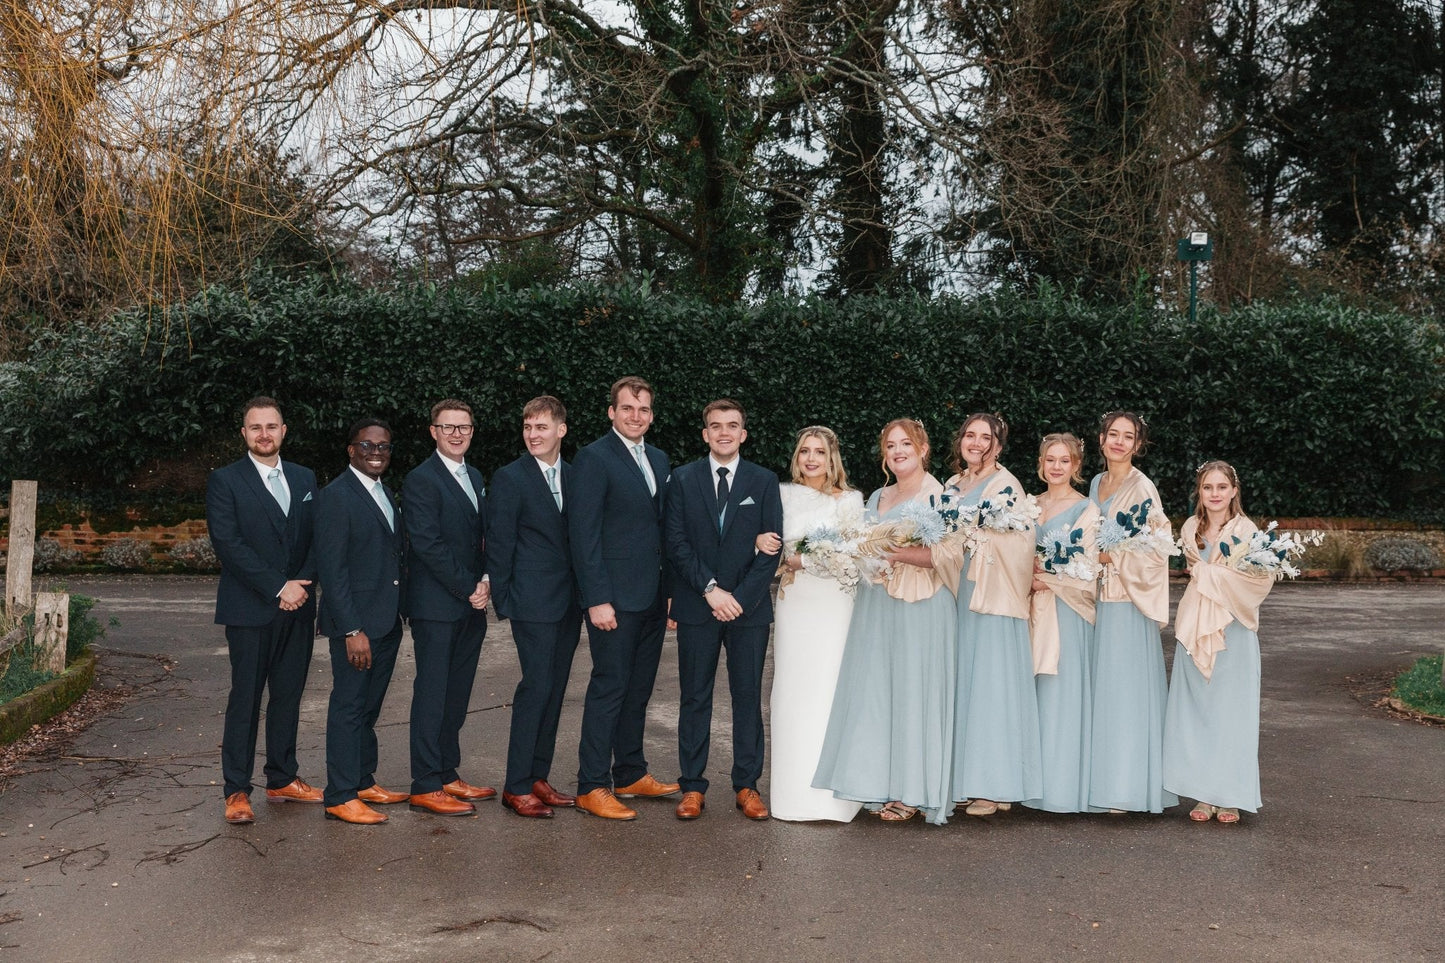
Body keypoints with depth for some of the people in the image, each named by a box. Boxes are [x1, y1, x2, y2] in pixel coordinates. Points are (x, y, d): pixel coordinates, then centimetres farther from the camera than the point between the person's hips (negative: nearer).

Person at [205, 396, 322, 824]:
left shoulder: (305, 479, 13)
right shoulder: (225, 481, -2)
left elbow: (317, 538, 10)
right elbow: (228, 543, -11)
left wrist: (302, 584, -8)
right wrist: (278, 587, -16)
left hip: (297, 608, 5)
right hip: (249, 610, -5)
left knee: (288, 696, 10)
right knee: (245, 699, -1)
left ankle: (283, 780, 21)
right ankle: (237, 792, 6)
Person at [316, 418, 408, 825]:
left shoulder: (385, 493, 14)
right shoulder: (336, 496, -12)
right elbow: (332, 569, -17)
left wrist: (400, 612, 12)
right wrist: (352, 630, -20)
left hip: (387, 621, 8)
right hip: (355, 622, -8)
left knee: (369, 706, 17)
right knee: (348, 707, -2)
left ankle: (364, 782, 28)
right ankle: (340, 798, 6)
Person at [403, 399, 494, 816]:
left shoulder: (475, 478, 16)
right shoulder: (421, 480, -10)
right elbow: (428, 544, -16)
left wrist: (485, 581, 2)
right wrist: (469, 589, -14)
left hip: (470, 606, 8)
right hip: (437, 606, -7)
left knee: (457, 694, 11)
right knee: (432, 695, -2)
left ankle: (447, 774, 20)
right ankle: (426, 786, 4)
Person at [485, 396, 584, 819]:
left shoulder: (574, 477, 11)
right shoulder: (509, 479, -5)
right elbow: (498, 545, -6)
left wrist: (583, 594, 8)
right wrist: (503, 601, -9)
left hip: (568, 604, 6)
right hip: (533, 604, -6)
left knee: (554, 689, 10)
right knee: (536, 686, -8)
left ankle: (538, 777, 19)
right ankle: (517, 787, 0)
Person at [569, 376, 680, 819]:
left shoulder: (659, 460, 14)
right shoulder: (593, 458, -9)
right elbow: (583, 532, -14)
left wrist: (671, 588, 12)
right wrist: (597, 599, -18)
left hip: (652, 596, 7)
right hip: (615, 598, -7)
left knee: (638, 689, 14)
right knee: (609, 688, -3)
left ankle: (631, 774, 26)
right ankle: (592, 787, 6)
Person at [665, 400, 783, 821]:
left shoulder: (764, 481, 5)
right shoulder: (683, 479, 5)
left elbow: (771, 548, 0)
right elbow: (676, 542, -1)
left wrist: (740, 597, -10)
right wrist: (710, 589, -11)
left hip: (749, 607, 0)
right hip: (696, 608, 0)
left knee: (748, 696, 5)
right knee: (695, 698, 4)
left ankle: (747, 785, 14)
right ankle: (692, 786, 12)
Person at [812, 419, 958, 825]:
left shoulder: (936, 496, -4)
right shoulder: (878, 497, 18)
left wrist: (894, 551, -22)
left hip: (919, 608, -7)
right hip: (876, 605, 7)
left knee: (913, 691, -4)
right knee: (875, 690, 5)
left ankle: (913, 791, 3)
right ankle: (882, 783, 12)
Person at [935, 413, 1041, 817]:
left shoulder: (1006, 486, -5)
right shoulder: (952, 485, 16)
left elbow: (1017, 540, -14)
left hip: (994, 599, -7)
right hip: (959, 596, 7)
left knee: (991, 685, -5)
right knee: (963, 685, 7)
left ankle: (994, 786, 0)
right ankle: (965, 779, 13)